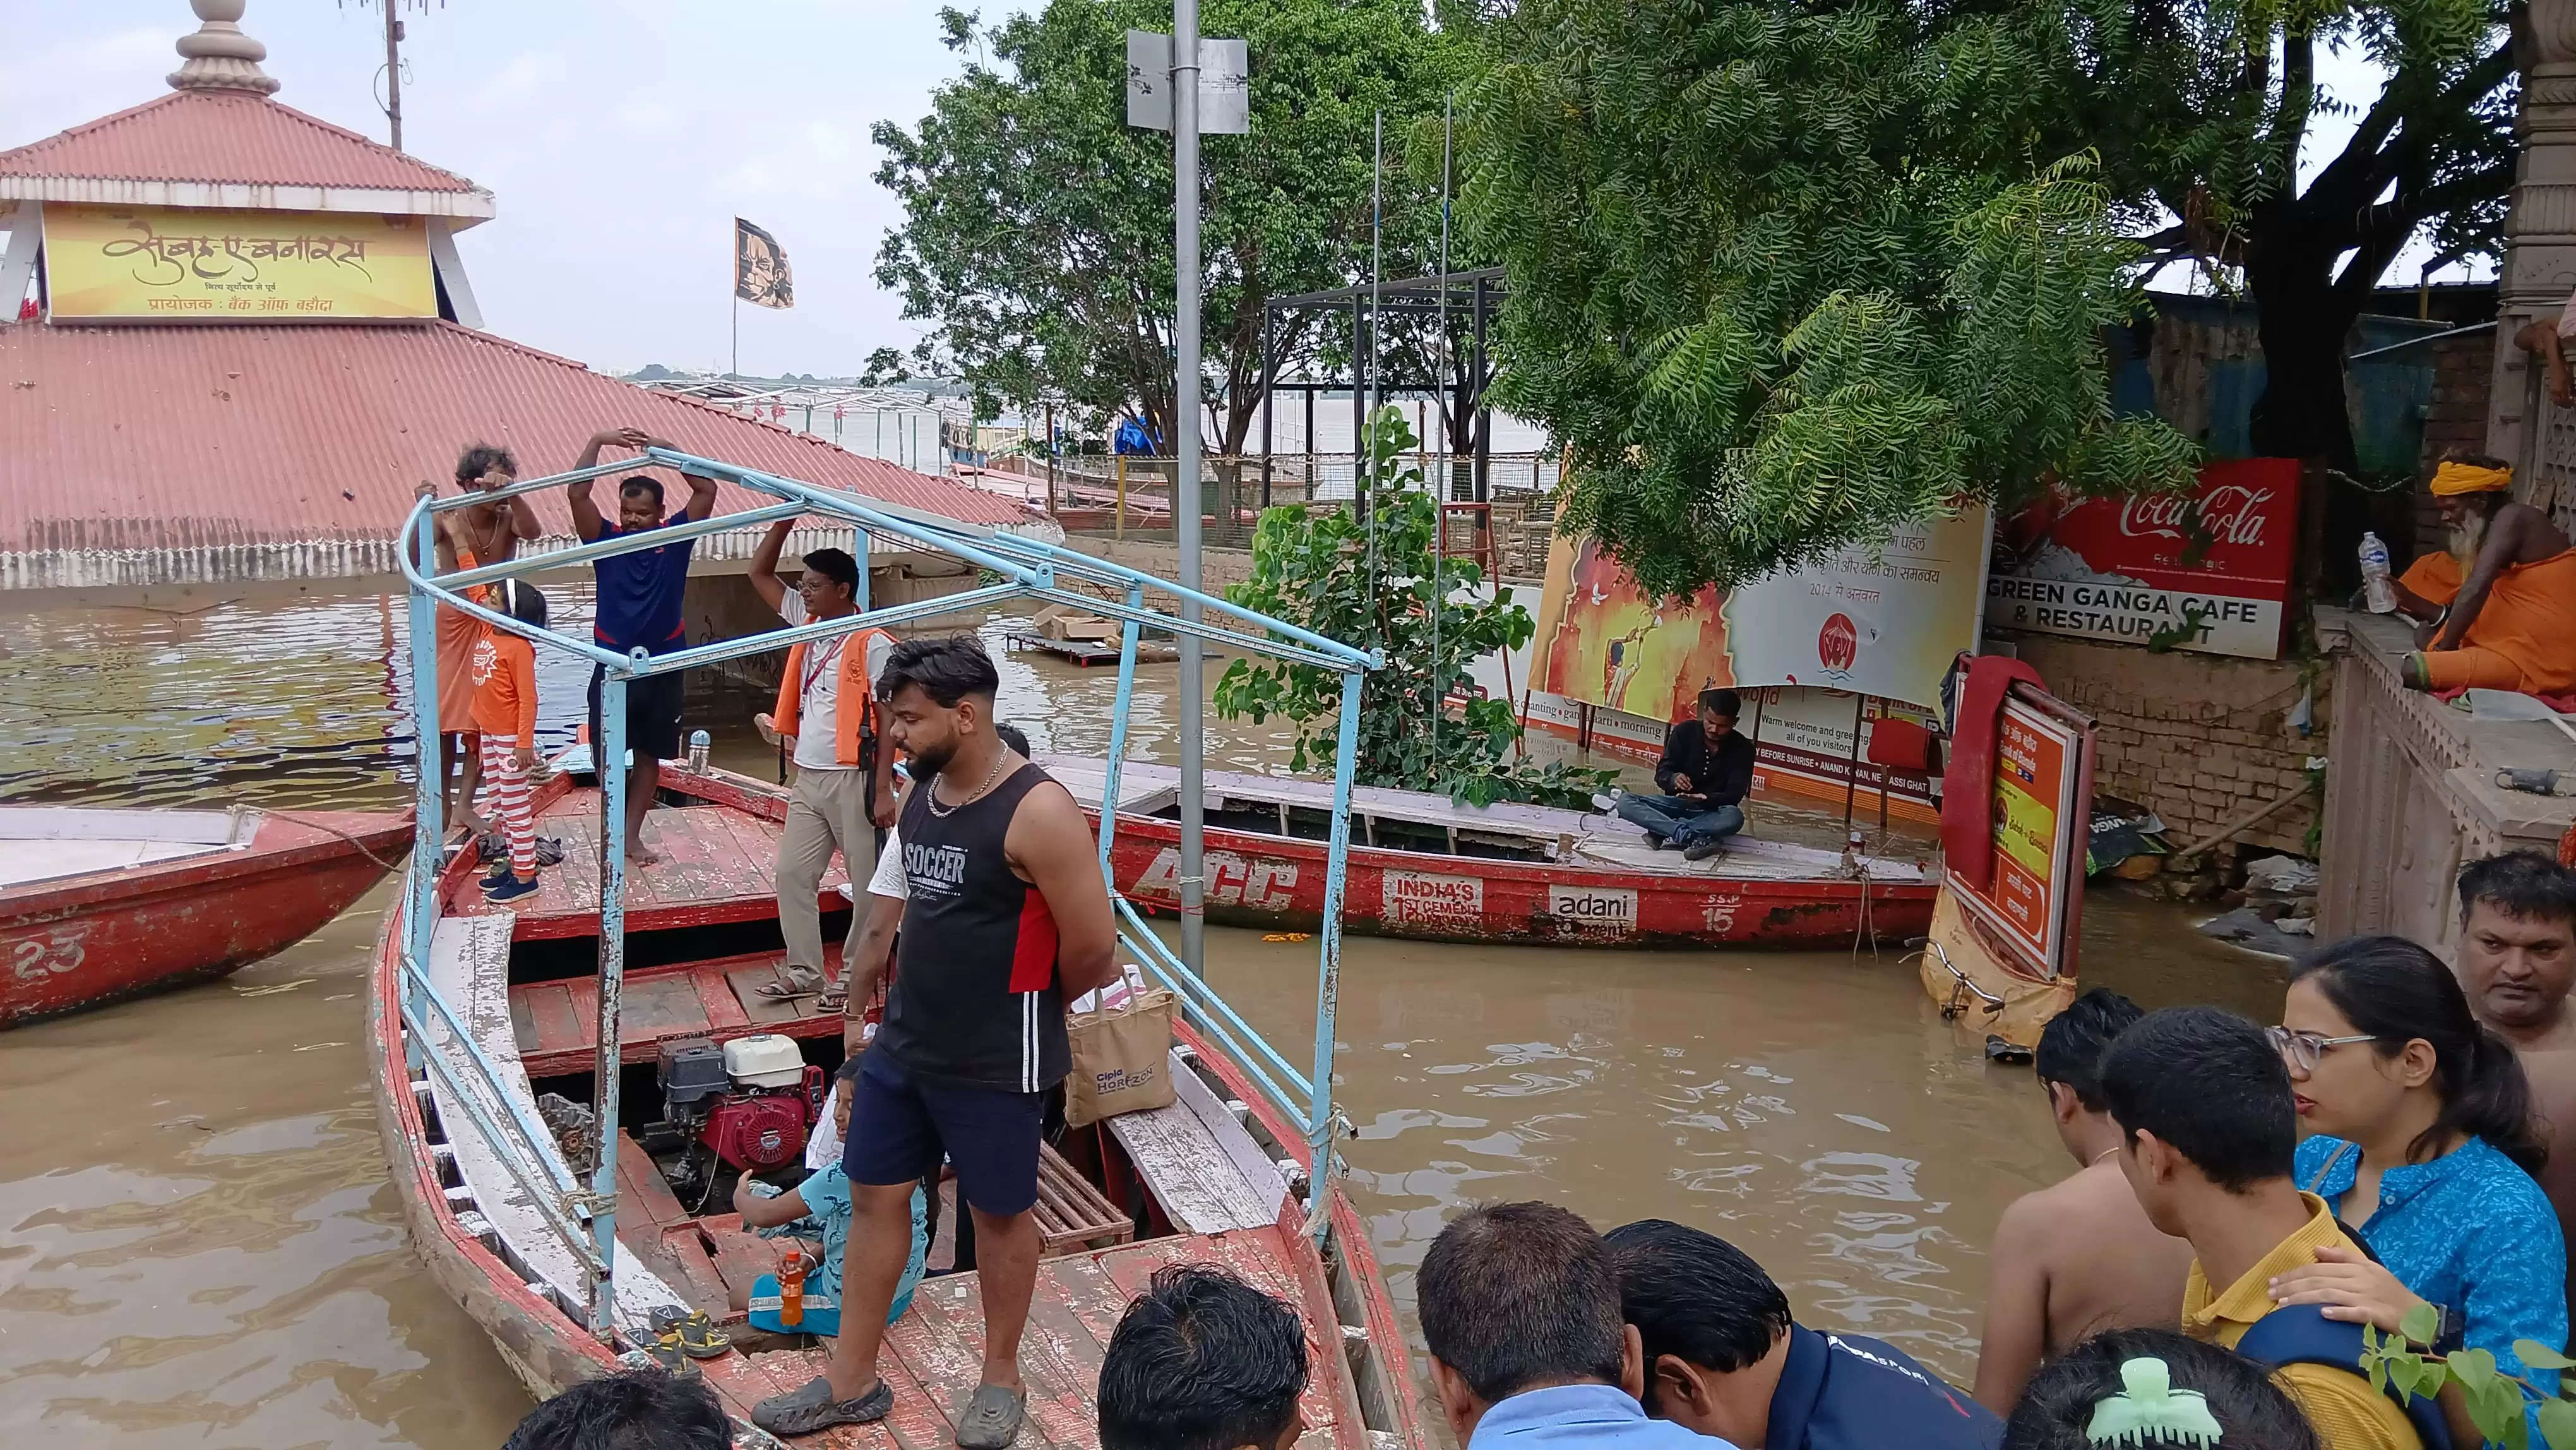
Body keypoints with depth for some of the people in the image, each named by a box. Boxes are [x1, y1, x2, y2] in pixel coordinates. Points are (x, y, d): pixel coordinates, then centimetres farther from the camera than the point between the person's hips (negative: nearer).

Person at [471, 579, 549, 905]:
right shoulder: (488, 633, 3)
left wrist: (525, 744, -25)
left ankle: (525, 877, 1)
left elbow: (528, 700, -21)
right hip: (488, 733, 9)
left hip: (510, 737, -9)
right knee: (498, 803, 16)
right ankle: (515, 861, 27)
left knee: (516, 805, -4)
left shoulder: (518, 648, -21)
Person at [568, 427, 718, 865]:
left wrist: (665, 448, -12)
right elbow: (577, 493, -13)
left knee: (649, 754, 10)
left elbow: (707, 490, -9)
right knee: (608, 754, 1)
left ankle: (633, 834, 21)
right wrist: (598, 441, -17)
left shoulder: (674, 538, -1)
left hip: (662, 666, 1)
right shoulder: (606, 539, -2)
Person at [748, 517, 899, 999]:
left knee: (868, 882, 3)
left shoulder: (874, 645, -12)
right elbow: (759, 574, 17)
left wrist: (883, 789, -18)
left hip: (854, 780, -7)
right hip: (808, 778, 8)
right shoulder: (807, 623, 9)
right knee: (792, 873, 8)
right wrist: (784, 522, 2)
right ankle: (804, 971, 16)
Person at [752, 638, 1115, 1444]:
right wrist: (906, 1003, 13)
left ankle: (1000, 1379, 30)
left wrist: (1024, 1006, -1)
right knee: (873, 1197, 13)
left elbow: (1092, 947, -18)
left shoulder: (1038, 812, -22)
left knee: (1000, 1214, 10)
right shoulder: (919, 794, 3)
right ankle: (851, 1382, 28)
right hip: (903, 1043, 8)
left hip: (995, 1062, -7)